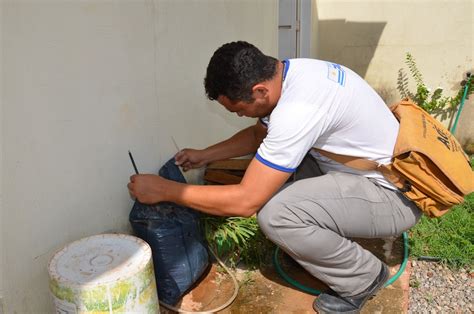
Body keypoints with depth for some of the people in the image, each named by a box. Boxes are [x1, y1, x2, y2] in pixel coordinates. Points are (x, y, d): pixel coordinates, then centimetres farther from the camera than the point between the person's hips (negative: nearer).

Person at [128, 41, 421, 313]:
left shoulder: (298, 109, -33)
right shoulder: (285, 72, -4)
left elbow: (245, 202, -28)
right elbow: (260, 133, 15)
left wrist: (164, 190, -19)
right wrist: (206, 154, 7)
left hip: (397, 194, -9)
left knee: (275, 214, -28)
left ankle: (362, 279, -2)